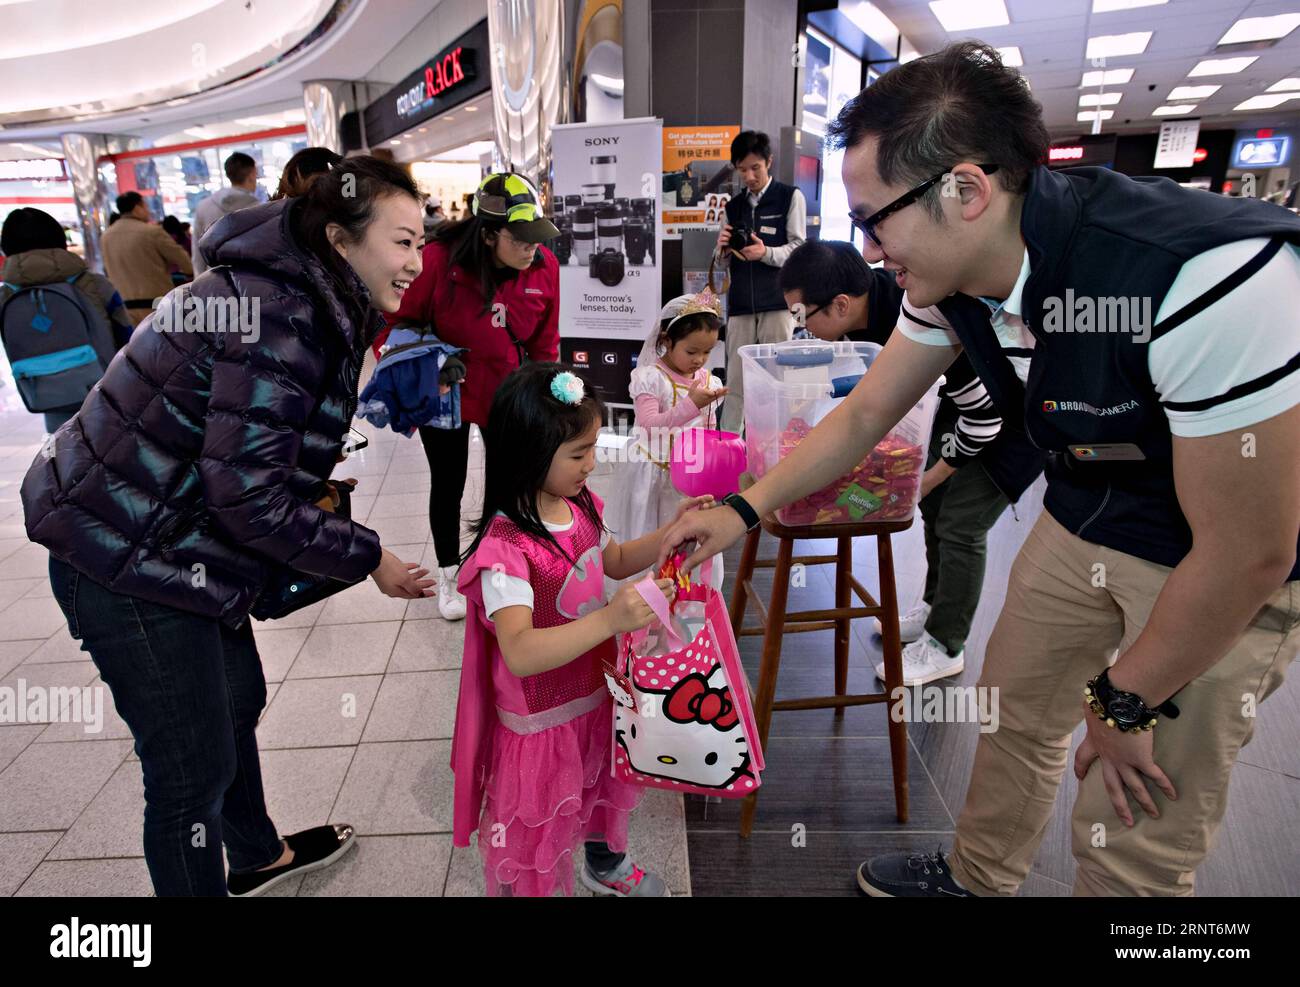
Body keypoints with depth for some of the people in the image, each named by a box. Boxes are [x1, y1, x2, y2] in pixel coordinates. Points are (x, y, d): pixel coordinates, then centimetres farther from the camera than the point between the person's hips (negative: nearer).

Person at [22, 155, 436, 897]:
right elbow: (248, 497, -26)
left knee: (238, 702, 25)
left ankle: (258, 858, 50)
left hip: (176, 549, 10)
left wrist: (316, 492, 4)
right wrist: (369, 560, -17)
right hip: (130, 564, -10)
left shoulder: (305, 300, 6)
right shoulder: (280, 317, -25)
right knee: (194, 771, 3)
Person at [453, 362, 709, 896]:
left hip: (597, 692, 8)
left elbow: (616, 561, 11)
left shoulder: (578, 506, -8)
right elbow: (519, 652, -41)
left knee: (605, 787, 32)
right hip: (542, 722, -8)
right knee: (535, 832, 15)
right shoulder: (505, 547, -32)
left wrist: (674, 530, -2)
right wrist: (609, 620, -52)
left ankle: (605, 862, 61)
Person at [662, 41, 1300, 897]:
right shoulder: (948, 278, -14)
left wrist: (1124, 703, -14)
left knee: (1132, 841, 1)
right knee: (1016, 709, 19)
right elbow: (865, 415, 0)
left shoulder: (1209, 274, -36)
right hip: (1083, 520, 6)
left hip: (1226, 564, -6)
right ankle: (976, 880, 44)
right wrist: (745, 509, -4)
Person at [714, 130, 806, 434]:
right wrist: (723, 248, -2)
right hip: (740, 303, 4)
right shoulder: (734, 205, 18)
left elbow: (799, 249, -2)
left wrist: (766, 253, -20)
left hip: (777, 301, -4)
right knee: (735, 380, 2)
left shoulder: (790, 197, 5)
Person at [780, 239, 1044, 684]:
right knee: (934, 506, 14)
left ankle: (944, 647, 12)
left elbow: (986, 414, -28)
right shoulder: (867, 301, -13)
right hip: (965, 395, 8)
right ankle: (934, 608, 34)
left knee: (959, 525, -6)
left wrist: (929, 477, -15)